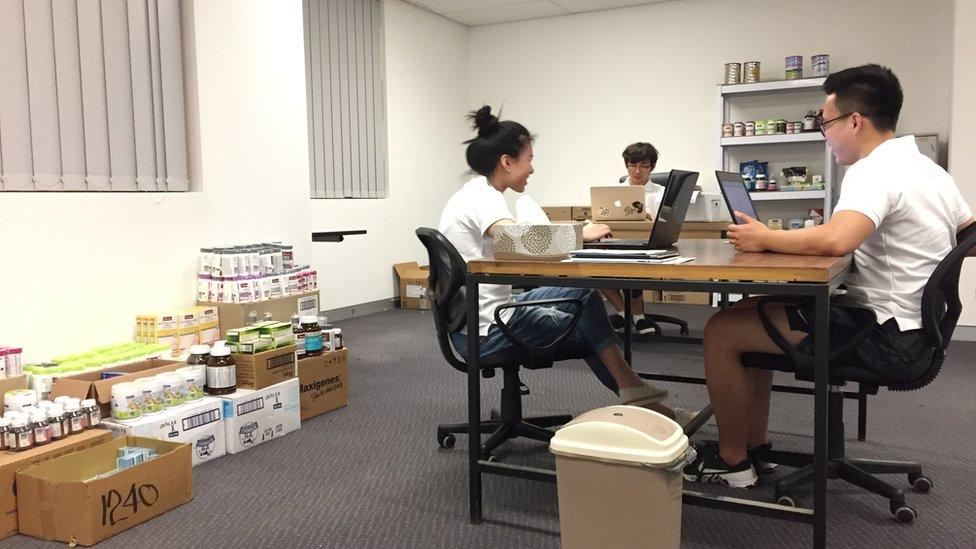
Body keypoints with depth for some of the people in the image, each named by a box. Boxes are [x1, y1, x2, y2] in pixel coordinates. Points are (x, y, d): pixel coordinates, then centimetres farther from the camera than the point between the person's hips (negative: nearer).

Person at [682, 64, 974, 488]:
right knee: (751, 313, 18)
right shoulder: (927, 168, 12)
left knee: (722, 332, -9)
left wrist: (764, 238, -21)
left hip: (886, 339, -11)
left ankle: (733, 462, 7)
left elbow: (834, 240, -38)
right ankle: (754, 444, 22)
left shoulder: (874, 171, -19)